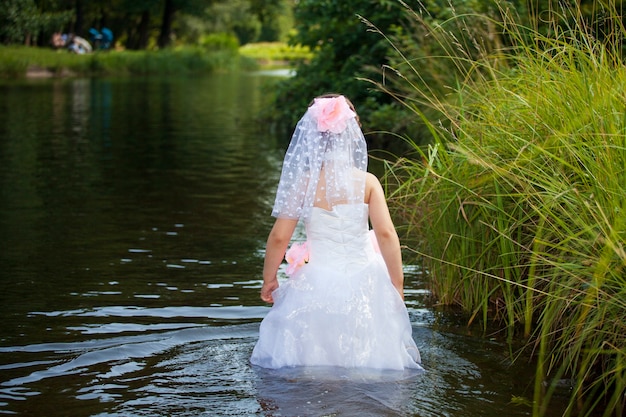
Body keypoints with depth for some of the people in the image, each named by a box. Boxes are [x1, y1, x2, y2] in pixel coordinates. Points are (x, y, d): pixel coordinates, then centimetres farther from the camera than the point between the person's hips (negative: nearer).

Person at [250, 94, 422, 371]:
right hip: (363, 284, 0)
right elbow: (386, 234, -9)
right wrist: (397, 286, 1)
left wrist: (269, 280, 11)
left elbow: (279, 237, -4)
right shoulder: (367, 182, -5)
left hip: (316, 284, 0)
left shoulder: (302, 183, -5)